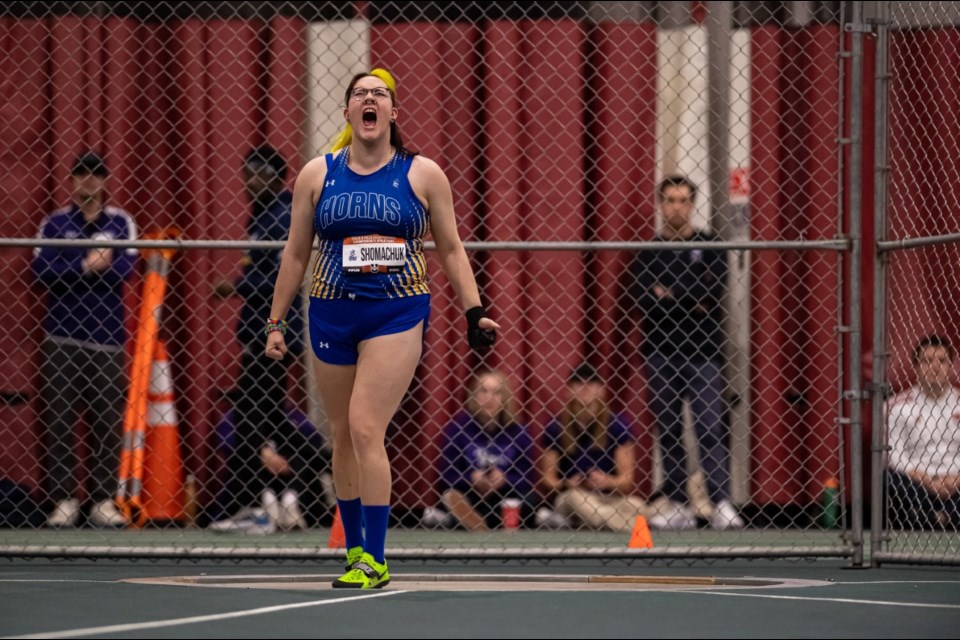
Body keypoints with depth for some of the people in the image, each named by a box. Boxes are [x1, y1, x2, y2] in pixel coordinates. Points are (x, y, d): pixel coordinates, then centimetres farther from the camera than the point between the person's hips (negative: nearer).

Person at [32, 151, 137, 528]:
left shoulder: (121, 222, 8)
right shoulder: (55, 223, 7)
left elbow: (125, 268, -6)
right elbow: (42, 269, -7)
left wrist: (99, 265, -23)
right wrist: (85, 266, -18)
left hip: (107, 337, 0)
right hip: (62, 336, 0)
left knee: (108, 421, -2)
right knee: (58, 420, -4)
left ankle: (104, 501, 2)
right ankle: (64, 500, -2)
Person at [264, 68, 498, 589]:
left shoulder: (422, 175, 3)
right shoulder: (317, 175, 7)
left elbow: (451, 249, 8)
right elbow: (295, 254, 12)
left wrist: (474, 312, 0)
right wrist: (276, 321, 9)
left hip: (398, 312, -3)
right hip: (331, 312, 3)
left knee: (365, 429, -16)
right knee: (343, 436, 8)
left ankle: (374, 560, -14)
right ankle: (355, 550, 22)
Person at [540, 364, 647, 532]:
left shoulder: (618, 425, -2)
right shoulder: (556, 427, -2)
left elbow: (626, 480, -3)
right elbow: (548, 480, 1)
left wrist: (608, 482, -26)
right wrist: (566, 484, -22)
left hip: (610, 498, 0)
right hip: (568, 499, 0)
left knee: (636, 506, -31)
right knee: (575, 497, -37)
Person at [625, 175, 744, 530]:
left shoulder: (710, 246, 5)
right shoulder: (647, 251, 10)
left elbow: (714, 293, -7)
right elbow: (639, 299, -1)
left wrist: (667, 296, -8)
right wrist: (691, 303, -9)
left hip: (702, 352, -2)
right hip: (660, 352, 2)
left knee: (709, 427, -11)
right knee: (668, 431, 2)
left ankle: (722, 505, -17)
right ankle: (678, 507, 5)